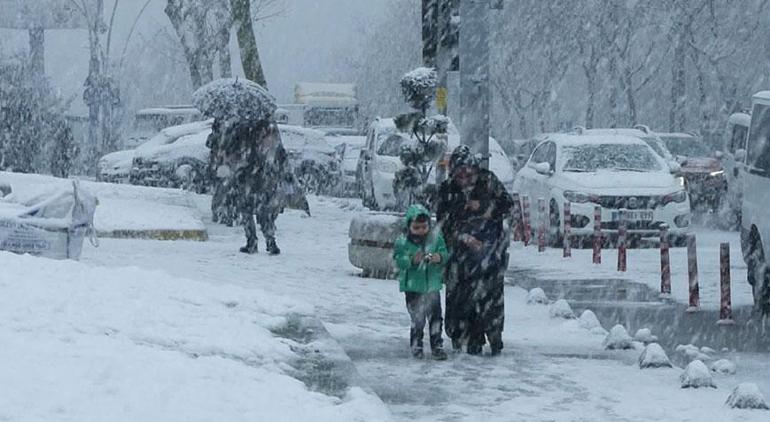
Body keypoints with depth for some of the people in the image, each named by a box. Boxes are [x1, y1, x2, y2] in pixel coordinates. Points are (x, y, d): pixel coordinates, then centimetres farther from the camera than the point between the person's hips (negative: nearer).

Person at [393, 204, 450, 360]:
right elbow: (398, 261, -10)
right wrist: (412, 260, -27)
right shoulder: (403, 242, -7)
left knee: (435, 316, 1)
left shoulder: (436, 238, -1)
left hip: (432, 285, 2)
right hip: (412, 287, -2)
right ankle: (416, 346, 18)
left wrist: (439, 258, -23)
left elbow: (445, 254, -1)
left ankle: (437, 346, 10)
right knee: (417, 318, 2)